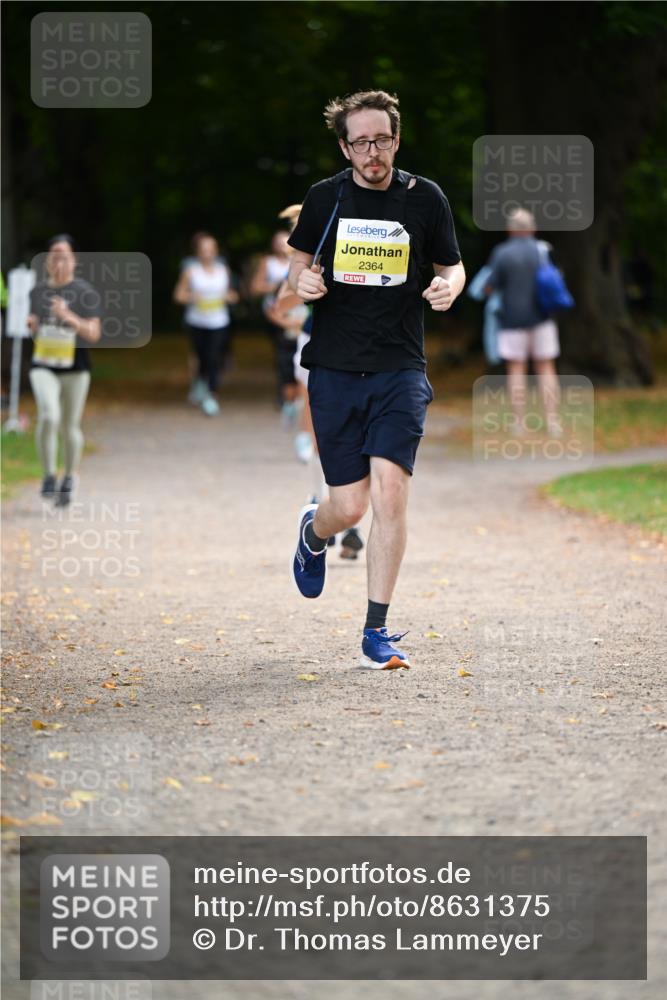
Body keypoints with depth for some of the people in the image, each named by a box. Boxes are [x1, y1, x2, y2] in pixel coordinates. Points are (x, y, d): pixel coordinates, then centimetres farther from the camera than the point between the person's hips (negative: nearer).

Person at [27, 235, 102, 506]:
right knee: (49, 416, -22)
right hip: (43, 366, 1)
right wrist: (32, 325, -2)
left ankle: (69, 481, 26)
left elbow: (94, 334, -11)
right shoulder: (37, 291, 7)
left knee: (71, 426, 7)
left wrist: (68, 317, -26)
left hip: (75, 368, -1)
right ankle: (49, 475, -7)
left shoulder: (85, 293, -5)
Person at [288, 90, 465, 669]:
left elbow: (452, 267, 13)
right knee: (350, 507, -1)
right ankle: (313, 532, 40)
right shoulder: (325, 199, 3)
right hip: (334, 369, 1)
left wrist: (449, 287, -11)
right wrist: (303, 281, -8)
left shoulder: (425, 198, 2)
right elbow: (299, 263, 16)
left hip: (400, 369, -1)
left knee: (390, 488, -17)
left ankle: (376, 633, -7)